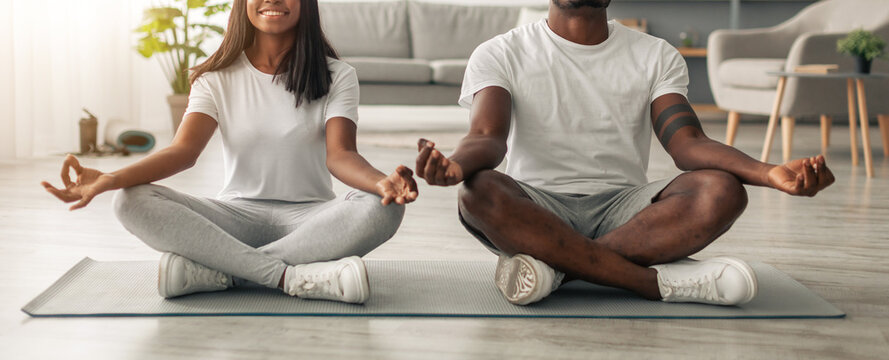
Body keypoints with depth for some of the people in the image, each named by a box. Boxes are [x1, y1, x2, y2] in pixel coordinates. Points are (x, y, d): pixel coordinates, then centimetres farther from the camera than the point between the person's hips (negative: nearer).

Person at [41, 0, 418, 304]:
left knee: (380, 211, -34)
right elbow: (184, 149, -9)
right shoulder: (218, 78, 6)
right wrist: (109, 179, -27)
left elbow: (340, 155, -13)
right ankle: (291, 276, -33)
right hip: (238, 214, 1)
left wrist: (383, 182, -38)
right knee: (132, 202, -24)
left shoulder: (336, 76, 2)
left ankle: (211, 271, -32)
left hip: (309, 217, -1)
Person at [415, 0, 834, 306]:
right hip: (537, 212, -1)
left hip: (624, 210, 2)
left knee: (721, 191, -26)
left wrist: (769, 172, -26)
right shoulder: (500, 55, 4)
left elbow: (688, 143, -5)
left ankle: (557, 265, -29)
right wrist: (456, 165, -40)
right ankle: (660, 280, -32)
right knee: (480, 192, -35)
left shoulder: (656, 56, 9)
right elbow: (487, 136, -13)